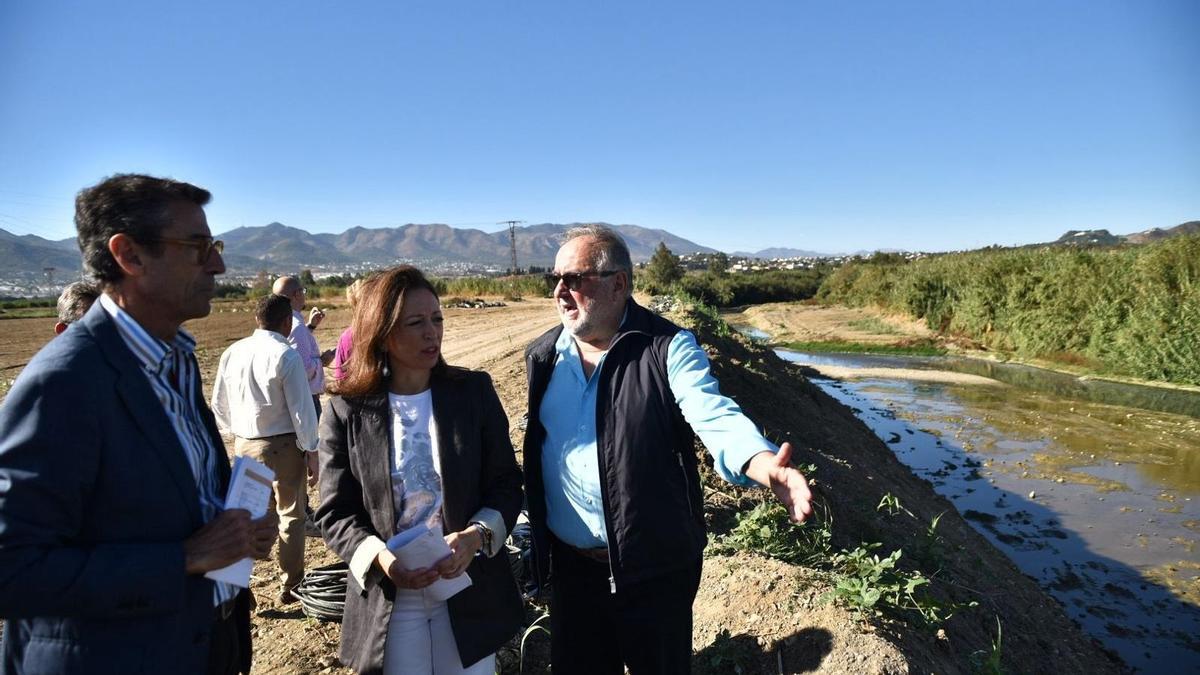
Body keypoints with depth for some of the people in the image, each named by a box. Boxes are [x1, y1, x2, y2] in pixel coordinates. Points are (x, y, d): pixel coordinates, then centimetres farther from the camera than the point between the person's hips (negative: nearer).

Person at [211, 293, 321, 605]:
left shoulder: (232, 353, 1)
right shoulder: (287, 356, -17)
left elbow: (219, 403, 10)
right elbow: (302, 408, -15)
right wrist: (311, 450, -6)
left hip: (243, 444, 5)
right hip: (282, 445, -5)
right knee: (291, 514, 10)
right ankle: (291, 587, 20)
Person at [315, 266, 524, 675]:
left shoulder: (475, 392, -3)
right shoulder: (346, 412, -6)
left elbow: (507, 483, -1)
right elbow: (335, 512, -2)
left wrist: (476, 536, -19)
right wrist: (380, 558, -20)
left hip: (470, 592, 1)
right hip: (388, 602, -1)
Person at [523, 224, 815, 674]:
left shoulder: (667, 348, -12)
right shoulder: (543, 356, 2)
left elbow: (714, 415, -26)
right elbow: (536, 448, 10)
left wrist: (766, 466, -46)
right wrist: (538, 534, 11)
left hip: (655, 565, -4)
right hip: (569, 564, 4)